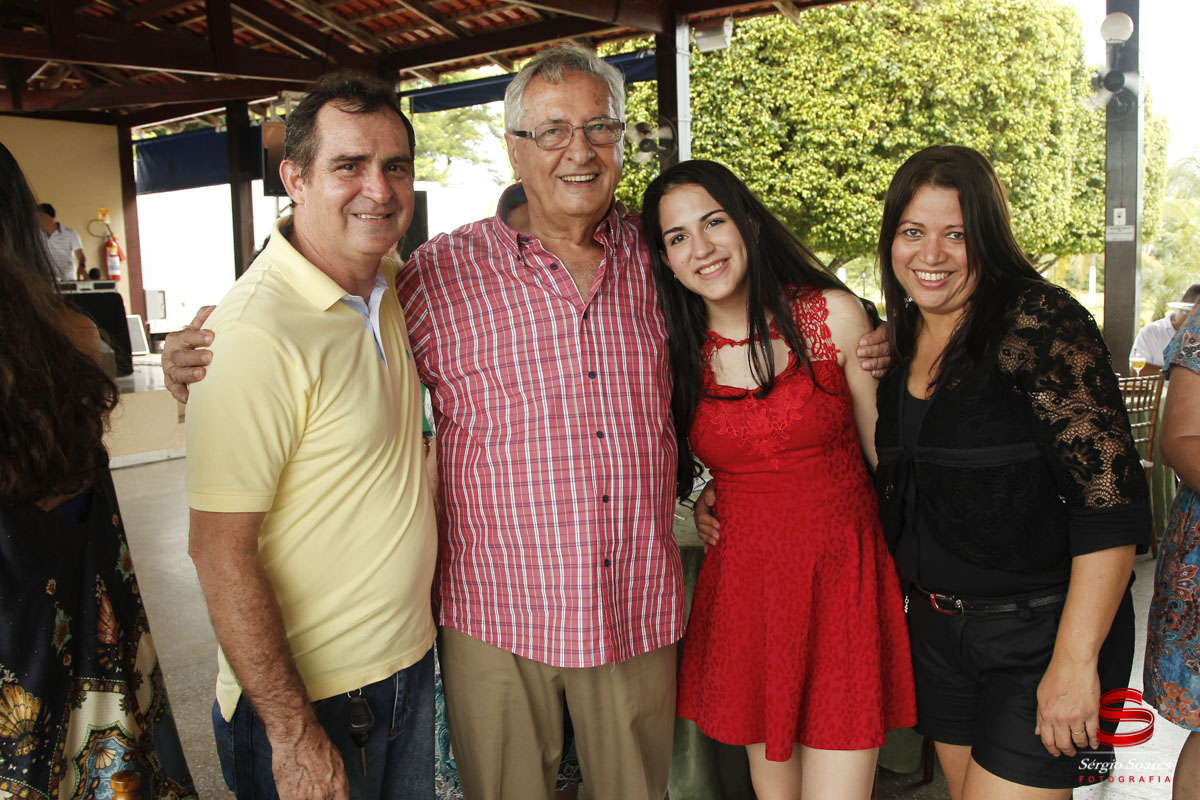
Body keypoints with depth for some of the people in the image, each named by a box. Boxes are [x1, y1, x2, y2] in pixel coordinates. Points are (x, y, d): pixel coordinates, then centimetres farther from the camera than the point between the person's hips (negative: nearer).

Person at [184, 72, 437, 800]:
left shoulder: (387, 283, 1)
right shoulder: (258, 334, -24)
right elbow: (220, 550, -22)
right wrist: (292, 735, -19)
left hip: (411, 659, 8)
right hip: (310, 696, -7)